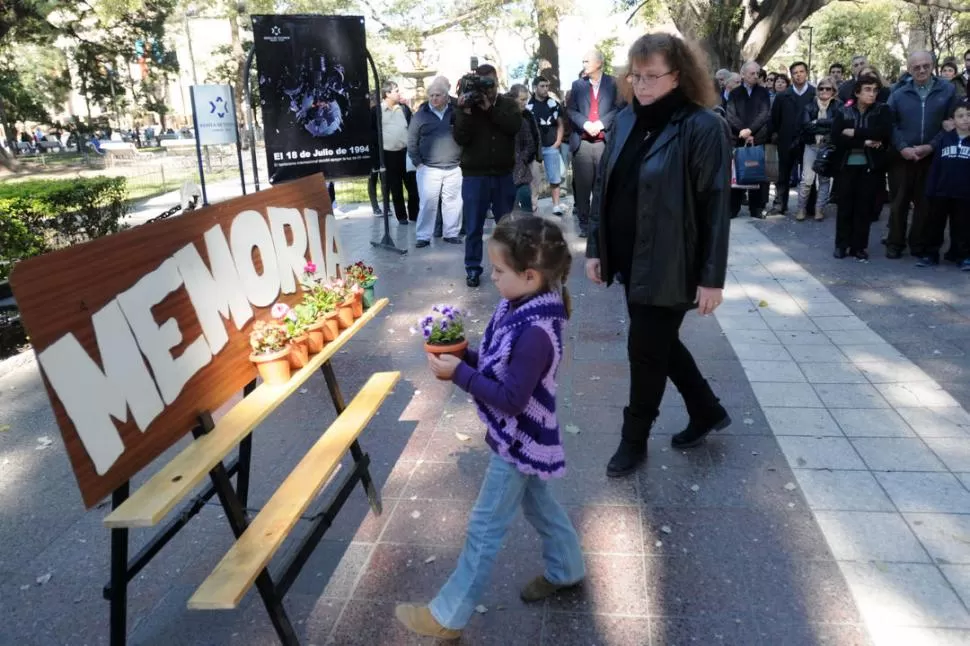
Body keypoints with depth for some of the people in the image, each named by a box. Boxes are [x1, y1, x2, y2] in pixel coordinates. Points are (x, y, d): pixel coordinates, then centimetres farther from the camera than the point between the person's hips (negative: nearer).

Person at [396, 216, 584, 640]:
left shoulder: (536, 332, -33)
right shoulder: (522, 306, -4)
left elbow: (511, 398, -29)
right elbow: (499, 364, 7)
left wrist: (459, 374, -27)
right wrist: (463, 356, -8)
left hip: (518, 441, -9)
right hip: (525, 437, 9)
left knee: (484, 528, 4)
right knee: (537, 503, 28)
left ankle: (447, 616, 20)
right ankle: (566, 570, 51)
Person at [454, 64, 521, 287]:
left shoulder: (508, 104, 6)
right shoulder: (466, 105, 2)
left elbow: (514, 126, -14)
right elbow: (460, 138, -9)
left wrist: (489, 108, -18)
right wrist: (465, 112, -20)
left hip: (504, 175, 2)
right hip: (474, 175, -1)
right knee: (473, 227, 2)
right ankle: (472, 268, 11)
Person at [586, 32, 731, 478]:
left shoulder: (703, 127, -14)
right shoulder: (626, 120, 6)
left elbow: (715, 207, -15)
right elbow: (605, 188, 10)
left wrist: (712, 277, -16)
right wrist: (595, 248, 8)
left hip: (668, 267, -7)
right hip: (631, 260, 7)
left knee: (646, 350, 3)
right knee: (659, 343, 18)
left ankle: (634, 440, 25)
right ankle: (707, 410, 41)